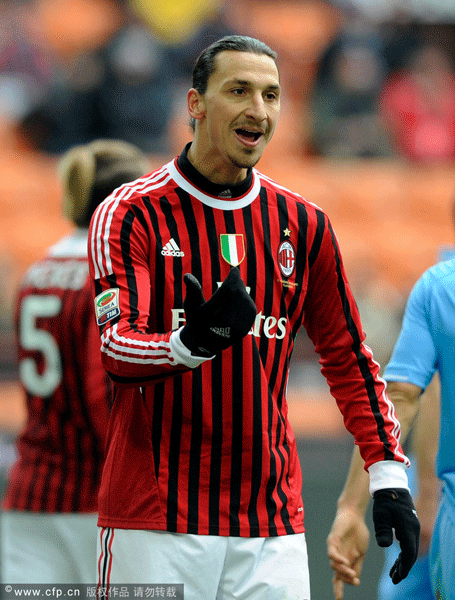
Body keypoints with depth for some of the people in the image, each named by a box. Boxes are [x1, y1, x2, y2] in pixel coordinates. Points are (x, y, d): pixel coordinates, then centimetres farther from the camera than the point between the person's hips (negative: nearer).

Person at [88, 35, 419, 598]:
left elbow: (347, 356, 17)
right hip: (155, 522, -3)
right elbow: (116, 349, -14)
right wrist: (191, 343, -35)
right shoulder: (131, 214, -2)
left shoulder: (303, 224, 11)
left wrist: (388, 477, 7)